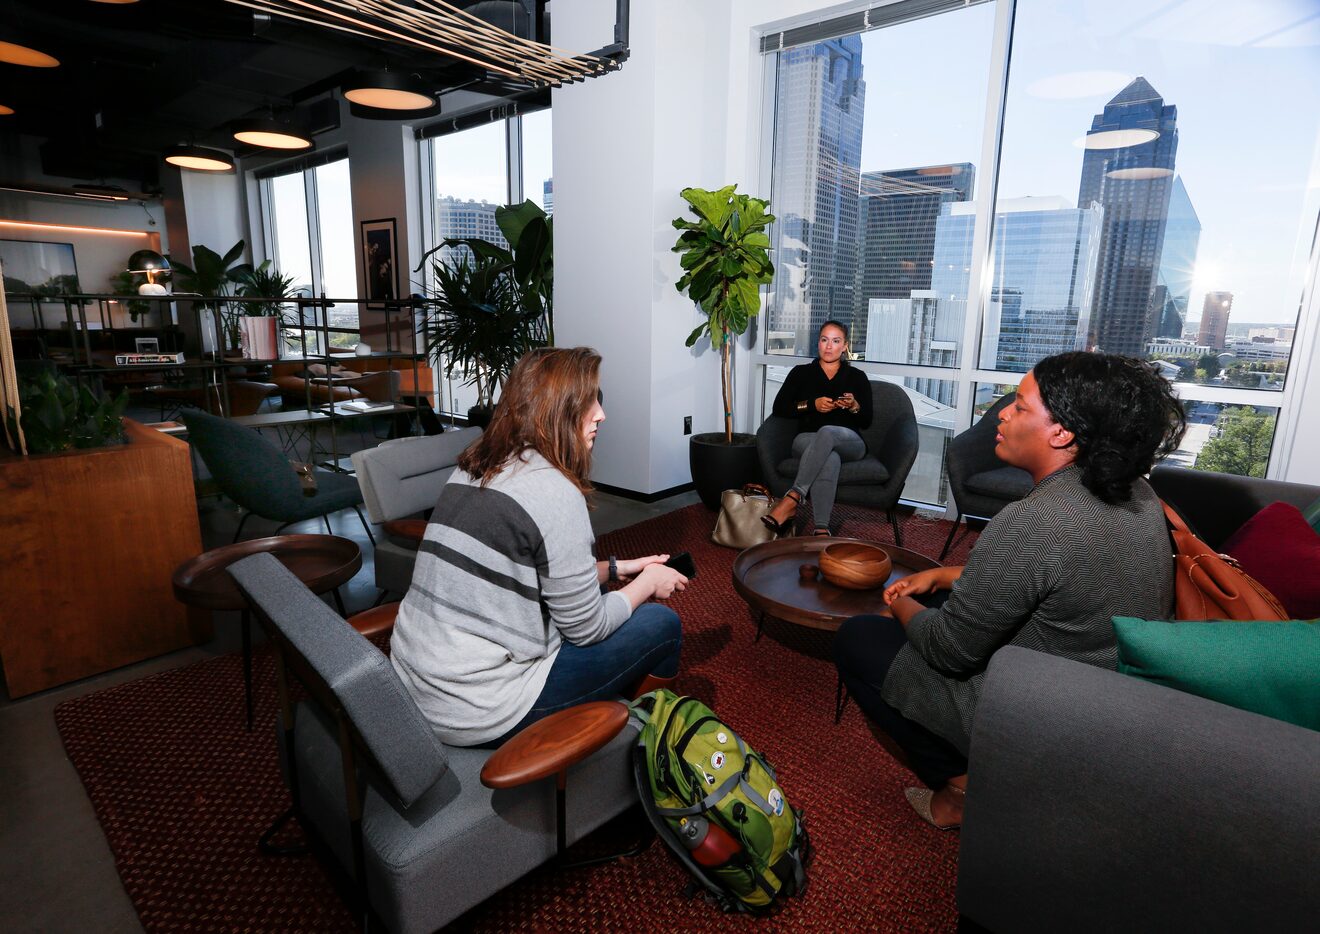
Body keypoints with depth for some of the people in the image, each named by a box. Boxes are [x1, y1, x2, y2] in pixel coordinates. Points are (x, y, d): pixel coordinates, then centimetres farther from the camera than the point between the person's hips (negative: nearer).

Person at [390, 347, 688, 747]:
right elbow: (586, 629, -12)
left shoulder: (472, 470, 5)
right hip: (476, 711, -8)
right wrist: (647, 583, 4)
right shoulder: (554, 493, -21)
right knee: (662, 625, 4)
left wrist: (614, 568, 16)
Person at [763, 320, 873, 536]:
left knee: (827, 432, -39)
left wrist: (854, 406, -11)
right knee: (829, 457, -40)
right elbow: (779, 408, 6)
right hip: (807, 440, 0)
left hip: (849, 443, 0)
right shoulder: (801, 373, 17)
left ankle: (791, 500, -48)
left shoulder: (857, 377, 17)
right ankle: (822, 529, -50)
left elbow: (866, 421, 11)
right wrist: (812, 405, -7)